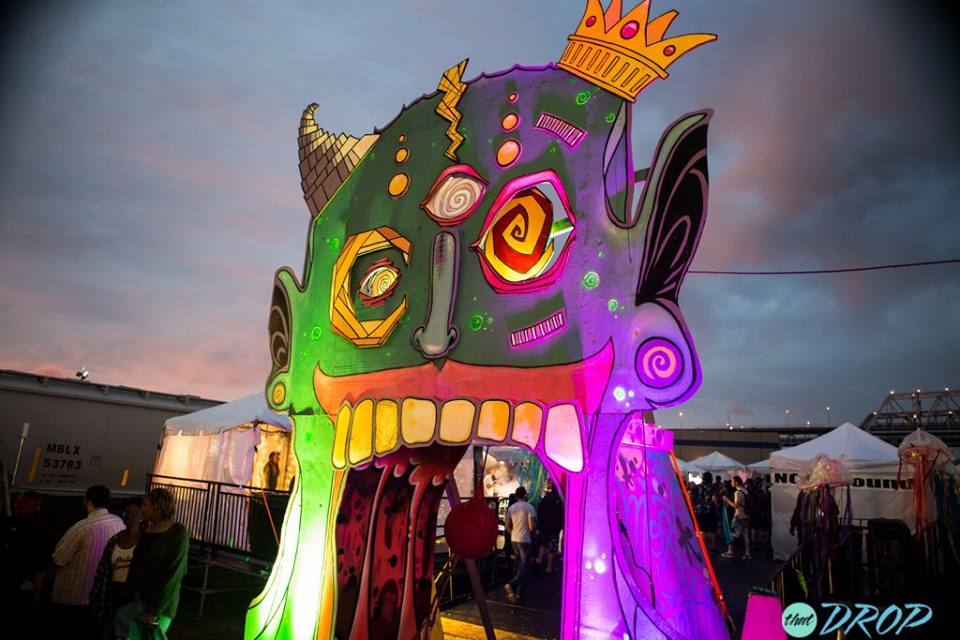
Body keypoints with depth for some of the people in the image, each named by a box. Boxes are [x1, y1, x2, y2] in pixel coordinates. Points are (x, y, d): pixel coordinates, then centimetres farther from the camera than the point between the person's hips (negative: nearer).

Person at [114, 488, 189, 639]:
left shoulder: (177, 533, -14)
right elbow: (136, 564, 11)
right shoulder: (146, 529, 5)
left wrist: (154, 611, -16)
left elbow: (173, 575, -16)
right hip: (138, 597, 6)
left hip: (160, 604, -6)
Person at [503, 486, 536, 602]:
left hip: (514, 539, 6)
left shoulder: (511, 508, 5)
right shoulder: (529, 507, -12)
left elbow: (507, 527, 7)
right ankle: (512, 584, -23)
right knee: (525, 566, -2)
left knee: (520, 565, 18)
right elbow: (532, 527, -16)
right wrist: (534, 532, 5)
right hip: (525, 540, -6)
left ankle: (519, 592, 21)